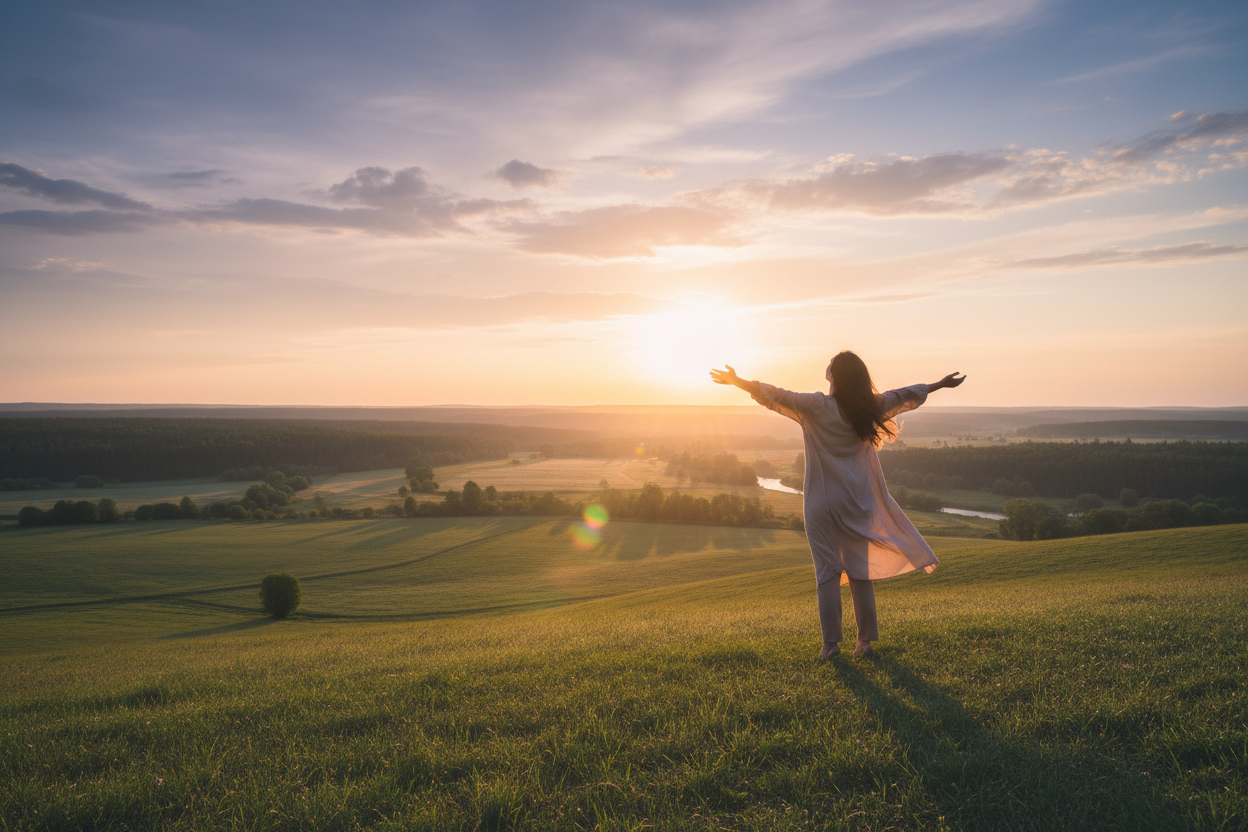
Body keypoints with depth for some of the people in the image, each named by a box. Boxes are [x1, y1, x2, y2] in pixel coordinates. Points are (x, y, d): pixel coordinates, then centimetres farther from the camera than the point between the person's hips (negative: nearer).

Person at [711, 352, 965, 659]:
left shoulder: (817, 406, -11)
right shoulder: (869, 407, 1)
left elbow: (776, 396, -12)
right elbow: (906, 395, 13)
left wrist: (738, 382, -7)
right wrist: (940, 384, 27)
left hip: (822, 502, -3)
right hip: (857, 503, 3)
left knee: (827, 572, 3)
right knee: (860, 571, 11)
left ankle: (831, 642, 3)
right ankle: (865, 640, 16)